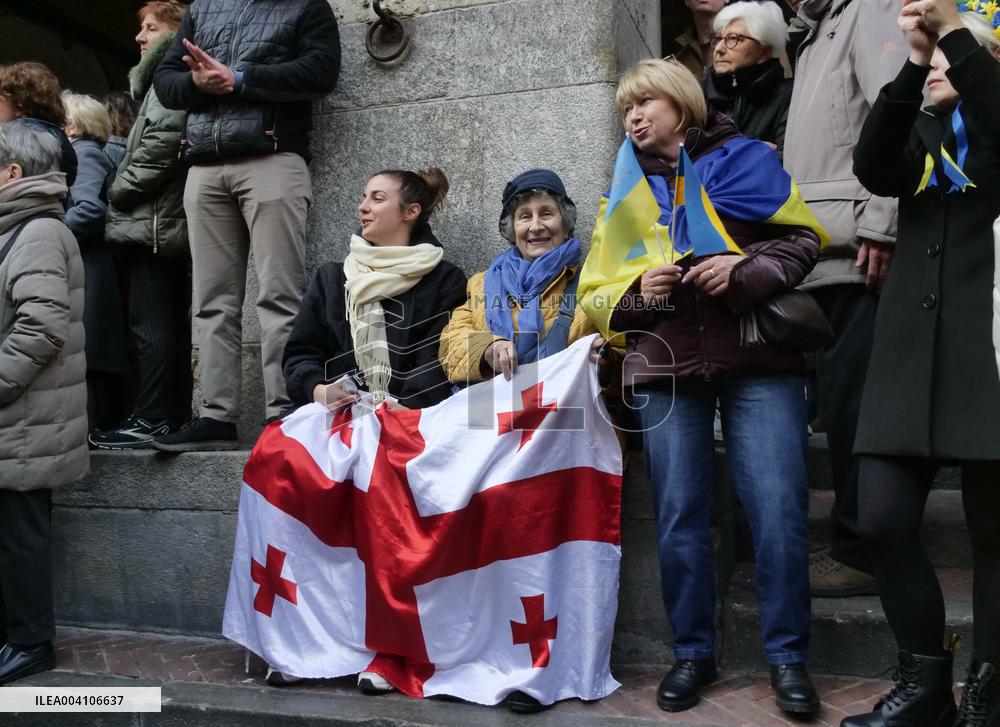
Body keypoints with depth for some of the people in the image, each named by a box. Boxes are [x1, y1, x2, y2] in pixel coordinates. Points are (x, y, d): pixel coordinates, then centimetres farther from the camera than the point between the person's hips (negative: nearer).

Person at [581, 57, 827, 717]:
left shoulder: (747, 158, 7)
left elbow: (802, 239, 3)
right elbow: (594, 295, 11)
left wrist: (742, 270, -15)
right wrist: (639, 292, -10)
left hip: (758, 363, -2)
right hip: (664, 369, 3)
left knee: (779, 510, -6)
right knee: (679, 519, 4)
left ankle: (788, 656, 11)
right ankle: (694, 653, 20)